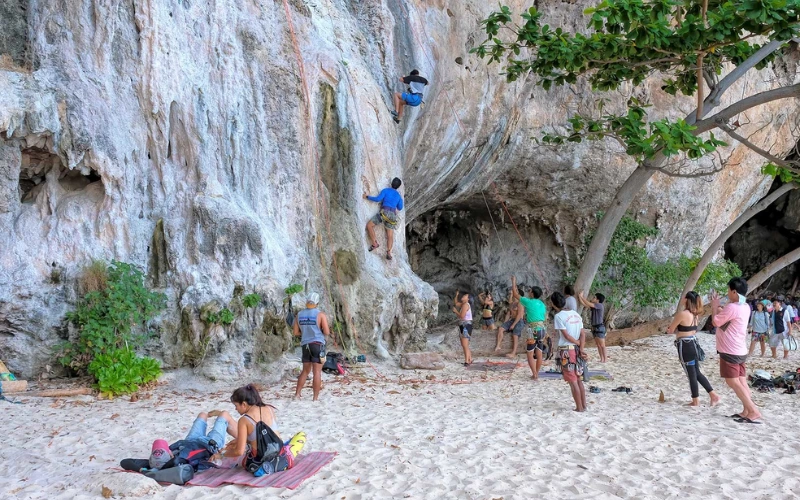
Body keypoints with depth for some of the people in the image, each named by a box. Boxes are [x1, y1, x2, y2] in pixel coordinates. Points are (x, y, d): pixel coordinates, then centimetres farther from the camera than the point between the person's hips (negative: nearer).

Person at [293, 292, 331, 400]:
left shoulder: (299, 314, 5)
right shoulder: (320, 314, -8)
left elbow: (296, 333, 9)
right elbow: (327, 332, -11)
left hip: (305, 345, 5)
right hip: (317, 344, -5)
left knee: (305, 371, 18)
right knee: (317, 372, -1)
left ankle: (297, 394, 17)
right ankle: (315, 398, 0)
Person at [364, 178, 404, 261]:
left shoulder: (385, 190, 5)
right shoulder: (399, 196, 20)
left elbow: (378, 199, -7)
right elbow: (400, 208, 32)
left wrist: (367, 197, 4)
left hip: (384, 212, -5)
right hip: (393, 215, 5)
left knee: (369, 225, 2)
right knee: (390, 235, 1)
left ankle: (374, 243, -4)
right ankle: (389, 252, -16)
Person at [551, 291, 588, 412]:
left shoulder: (558, 316, -12)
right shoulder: (576, 314, 8)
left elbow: (567, 336, -15)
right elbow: (582, 334, 1)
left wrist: (579, 343, -1)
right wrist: (581, 349, -7)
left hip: (566, 351, -7)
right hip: (576, 350, 7)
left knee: (572, 381, 1)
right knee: (579, 380, 15)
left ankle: (579, 407, 4)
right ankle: (583, 405, 18)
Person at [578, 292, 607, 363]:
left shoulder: (600, 305, -12)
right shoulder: (594, 307, 11)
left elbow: (589, 304, -19)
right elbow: (585, 305, 11)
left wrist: (582, 296, -13)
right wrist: (579, 298, 4)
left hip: (600, 327, -9)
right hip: (594, 327, 9)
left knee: (602, 345, -4)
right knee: (598, 345, 11)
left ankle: (605, 359, 1)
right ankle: (601, 359, 16)